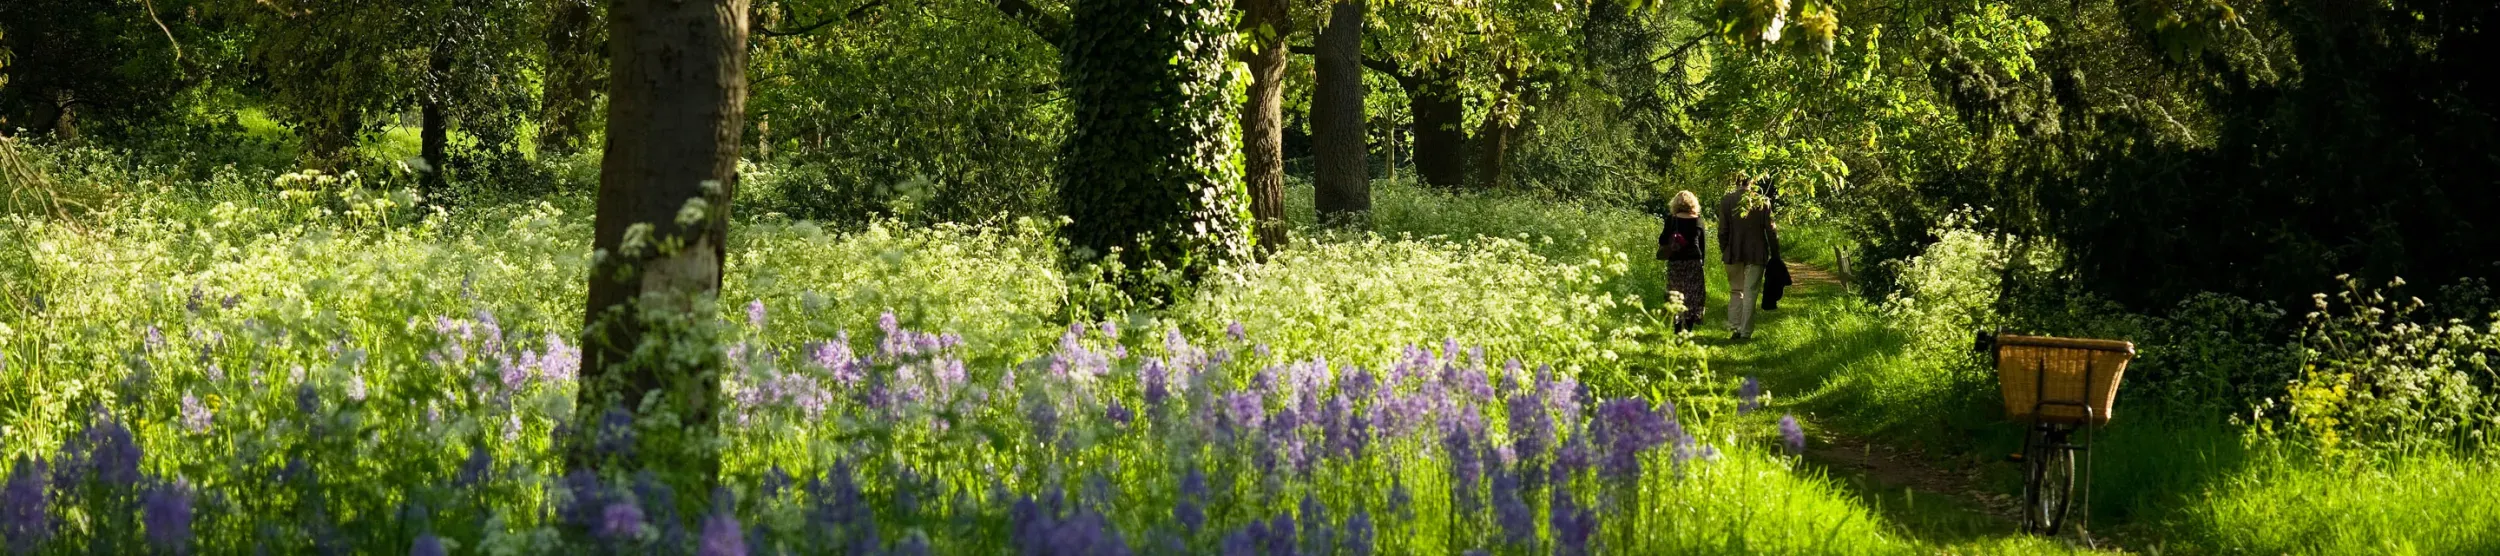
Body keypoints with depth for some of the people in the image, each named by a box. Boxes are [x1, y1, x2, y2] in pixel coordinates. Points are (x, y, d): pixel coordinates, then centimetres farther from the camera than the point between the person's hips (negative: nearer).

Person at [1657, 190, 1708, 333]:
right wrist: (1702, 261, 12)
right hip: (1694, 261, 1)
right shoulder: (1698, 220, 1)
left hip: (1675, 261, 0)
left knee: (1676, 295, 6)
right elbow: (1702, 243, 4)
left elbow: (1663, 240, -3)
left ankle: (1678, 328, 3)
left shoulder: (1671, 220, -4)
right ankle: (1688, 326, -5)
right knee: (1693, 294, 5)